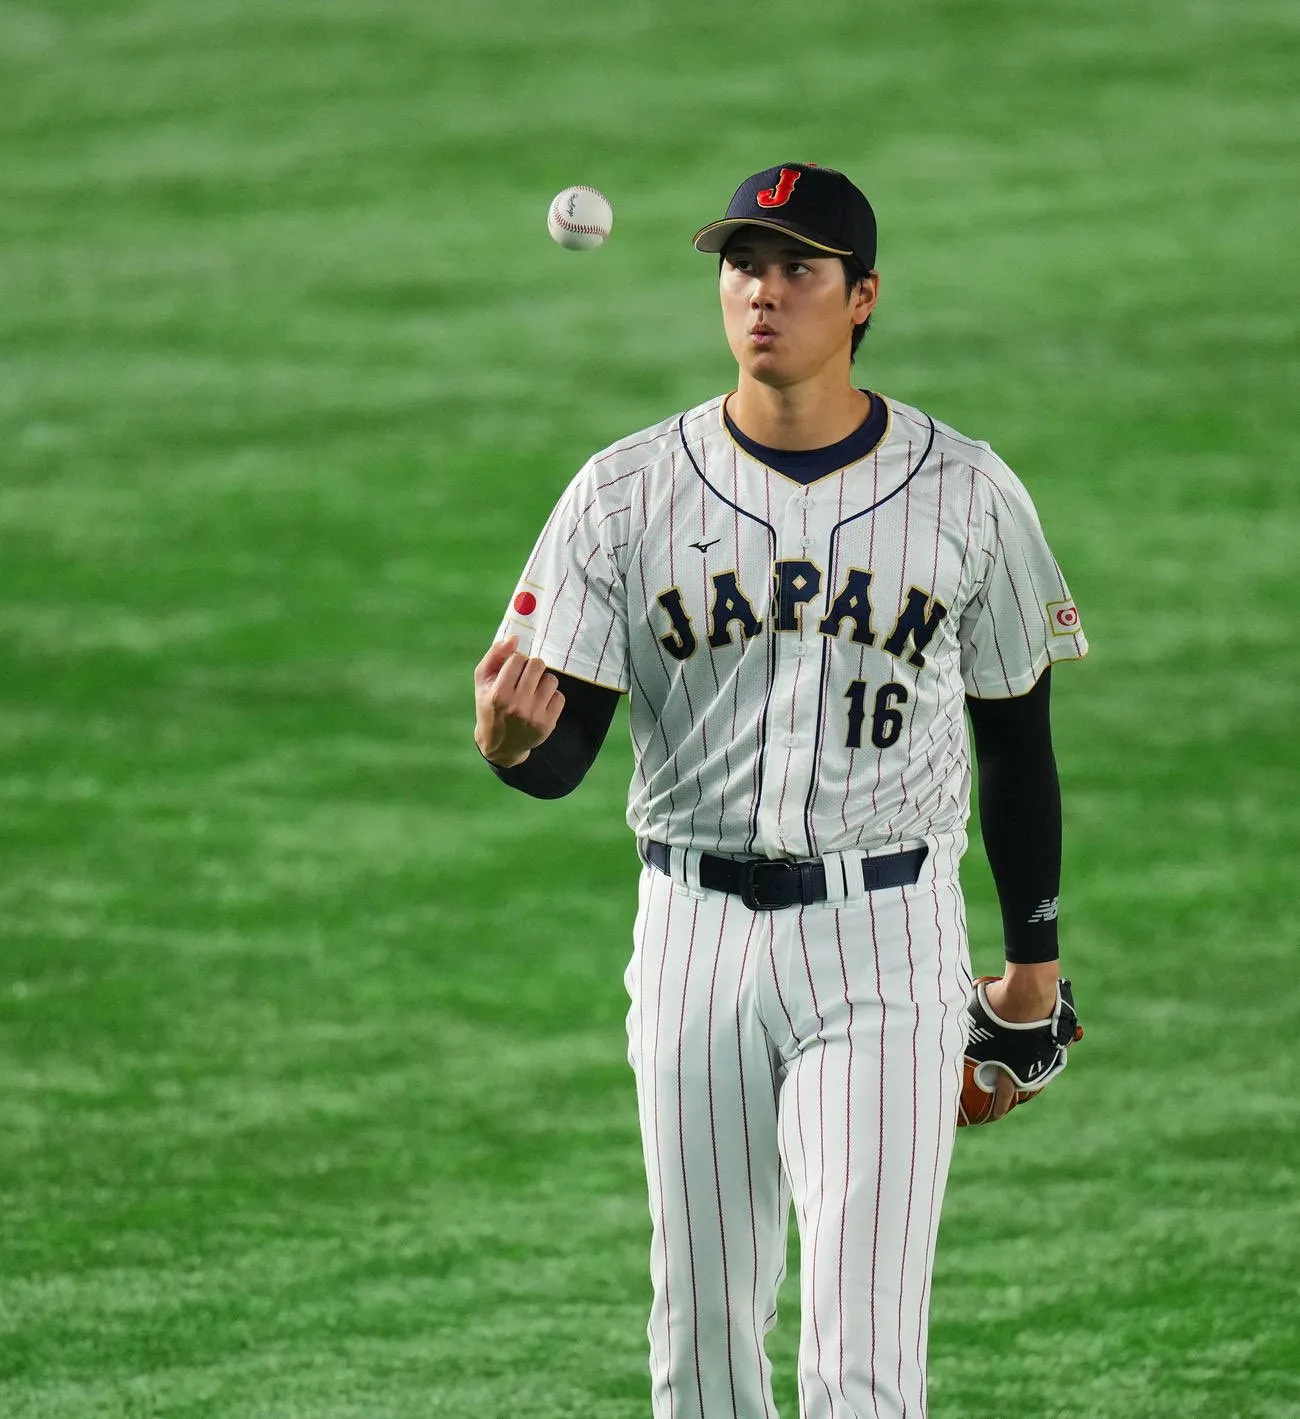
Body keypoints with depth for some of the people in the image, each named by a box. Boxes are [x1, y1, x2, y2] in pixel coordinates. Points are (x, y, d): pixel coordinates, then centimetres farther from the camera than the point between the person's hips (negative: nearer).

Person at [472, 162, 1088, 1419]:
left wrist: (1034, 952, 16)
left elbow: (1016, 734, 11)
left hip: (885, 938, -2)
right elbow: (559, 757, -3)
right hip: (696, 934, 2)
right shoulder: (628, 492, 0)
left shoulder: (965, 494, 0)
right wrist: (509, 735, -27)